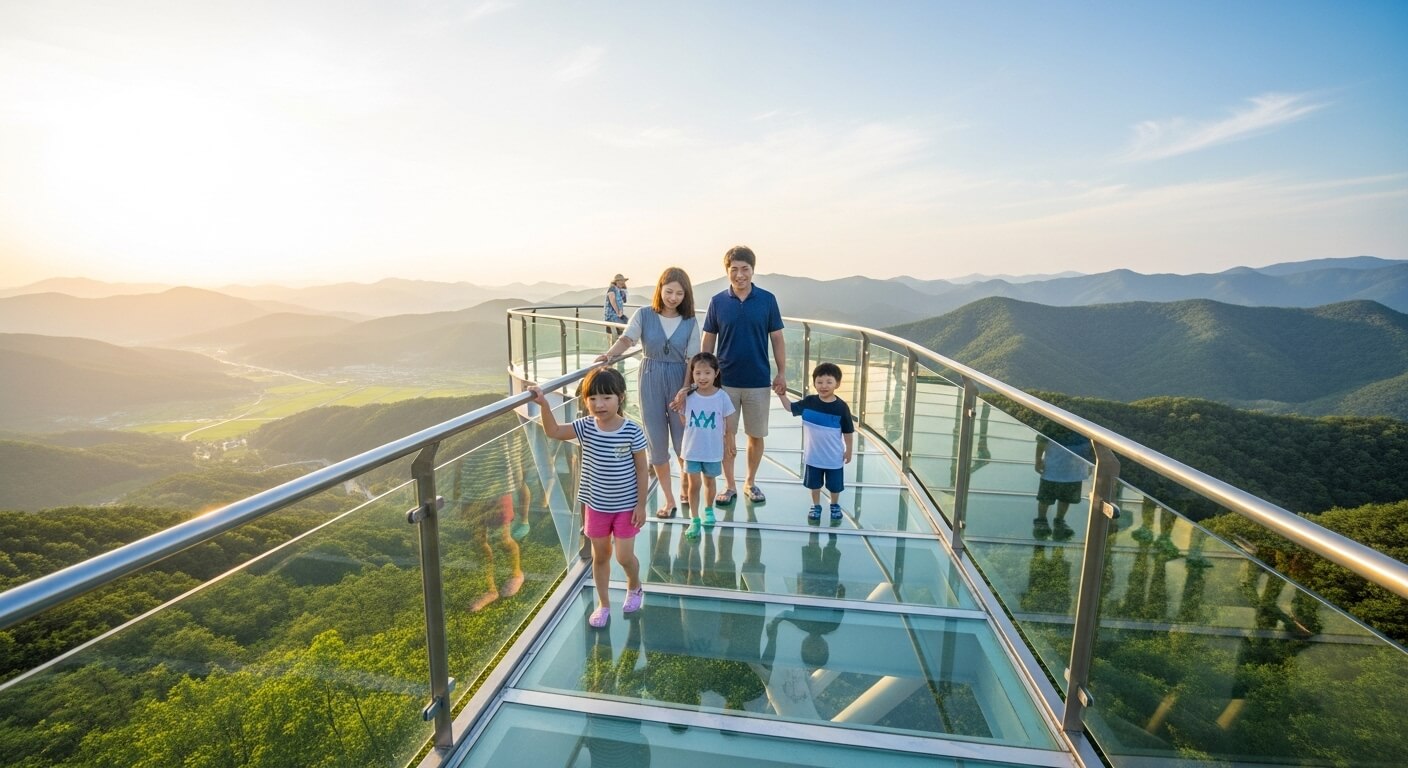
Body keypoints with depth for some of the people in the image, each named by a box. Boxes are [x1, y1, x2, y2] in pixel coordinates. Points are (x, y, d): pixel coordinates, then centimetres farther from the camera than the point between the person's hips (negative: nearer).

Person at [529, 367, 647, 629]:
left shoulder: (633, 431, -18)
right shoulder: (586, 427, -10)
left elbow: (641, 470, -11)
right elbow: (553, 432, -14)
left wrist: (641, 504, -9)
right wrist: (544, 404, -29)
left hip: (626, 506, -3)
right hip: (597, 505, 3)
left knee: (624, 556, 2)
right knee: (600, 556, 16)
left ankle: (634, 587, 36)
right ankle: (603, 604, 36)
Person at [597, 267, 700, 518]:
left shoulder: (690, 322, -2)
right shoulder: (644, 316, -2)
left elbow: (692, 361, -3)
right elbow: (626, 339, -15)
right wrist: (609, 353, -36)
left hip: (678, 380, 0)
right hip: (650, 382, 0)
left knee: (683, 441, 8)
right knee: (657, 443, 7)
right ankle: (669, 499, 22)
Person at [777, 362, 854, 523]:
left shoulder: (841, 407, -16)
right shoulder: (808, 402, -10)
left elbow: (848, 432, -7)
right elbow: (790, 407, 3)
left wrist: (848, 451, -2)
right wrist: (782, 394, -11)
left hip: (834, 456, -1)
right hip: (813, 455, 2)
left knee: (834, 485, 16)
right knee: (814, 483, 17)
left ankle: (835, 506, 41)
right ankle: (816, 506, 38)